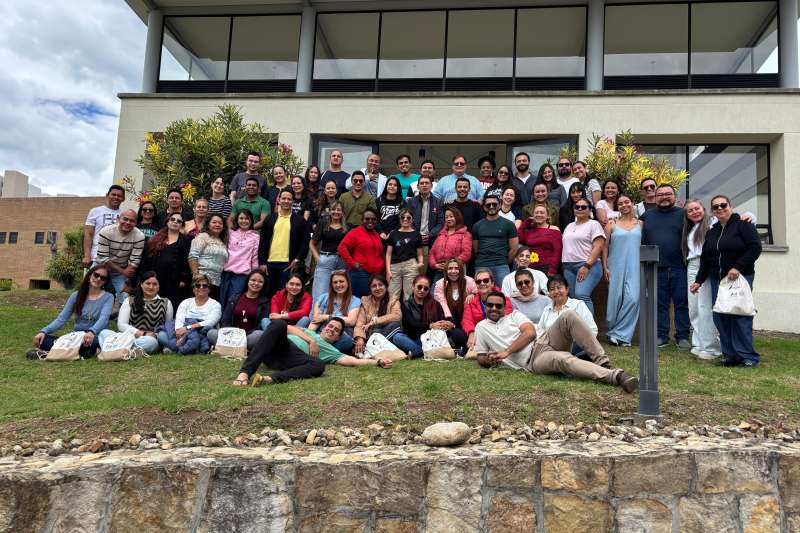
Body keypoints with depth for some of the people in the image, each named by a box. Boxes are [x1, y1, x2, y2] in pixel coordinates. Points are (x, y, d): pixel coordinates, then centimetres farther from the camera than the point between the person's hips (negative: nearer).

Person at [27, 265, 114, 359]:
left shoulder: (108, 297, 1)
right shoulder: (76, 296, 10)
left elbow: (103, 319, -17)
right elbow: (61, 319, 7)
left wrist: (92, 332, -38)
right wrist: (43, 331, -12)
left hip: (95, 338, -4)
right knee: (42, 338, -19)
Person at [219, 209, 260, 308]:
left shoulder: (255, 237, 5)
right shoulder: (231, 233, 11)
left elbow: (255, 257, 5)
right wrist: (221, 266, 11)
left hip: (241, 273, -3)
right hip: (226, 271, 3)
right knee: (222, 300, 4)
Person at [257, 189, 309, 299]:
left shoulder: (300, 220, 4)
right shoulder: (269, 219, 9)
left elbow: (305, 242, 2)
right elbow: (262, 242, 8)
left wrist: (298, 260, -7)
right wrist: (262, 262, 1)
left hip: (289, 264, -2)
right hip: (270, 262, 3)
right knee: (269, 293, 9)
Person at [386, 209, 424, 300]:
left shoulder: (416, 234, 12)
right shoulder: (393, 234, 15)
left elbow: (420, 254, 13)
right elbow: (388, 254, 13)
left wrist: (421, 263, -8)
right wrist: (388, 270, 2)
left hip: (410, 266, -1)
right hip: (394, 266, 1)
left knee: (409, 296, -5)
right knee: (393, 297, -4)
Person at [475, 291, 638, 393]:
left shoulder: (514, 315, 21)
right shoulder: (481, 328, 21)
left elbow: (530, 333, 2)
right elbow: (480, 358, 21)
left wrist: (506, 351, -7)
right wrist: (489, 360, -5)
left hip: (544, 341, 3)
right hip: (533, 360, -3)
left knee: (569, 316, -25)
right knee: (563, 359, -38)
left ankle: (602, 363, -25)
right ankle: (617, 376, -50)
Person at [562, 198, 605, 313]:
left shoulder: (594, 224, 2)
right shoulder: (569, 226, 23)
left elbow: (598, 247, -8)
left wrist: (587, 265, -17)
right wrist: (563, 265, 11)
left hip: (588, 266, -6)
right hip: (569, 267, 6)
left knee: (581, 295, -23)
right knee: (572, 298, -1)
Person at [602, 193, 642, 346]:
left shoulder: (640, 224, 10)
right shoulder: (612, 224, 6)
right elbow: (605, 246, 4)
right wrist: (605, 267, -2)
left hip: (635, 267, 1)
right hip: (616, 267, -1)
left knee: (633, 298, -12)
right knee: (616, 298, 0)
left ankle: (620, 334, -3)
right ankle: (613, 332, 15)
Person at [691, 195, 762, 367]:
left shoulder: (743, 225, -1)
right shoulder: (711, 232, 19)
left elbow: (755, 247, -11)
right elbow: (705, 259, 22)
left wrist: (738, 267, -18)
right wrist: (699, 280, 18)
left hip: (740, 278, -6)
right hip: (717, 280, 6)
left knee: (740, 317, -9)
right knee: (720, 318, 2)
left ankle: (748, 356, -1)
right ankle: (730, 355, 8)